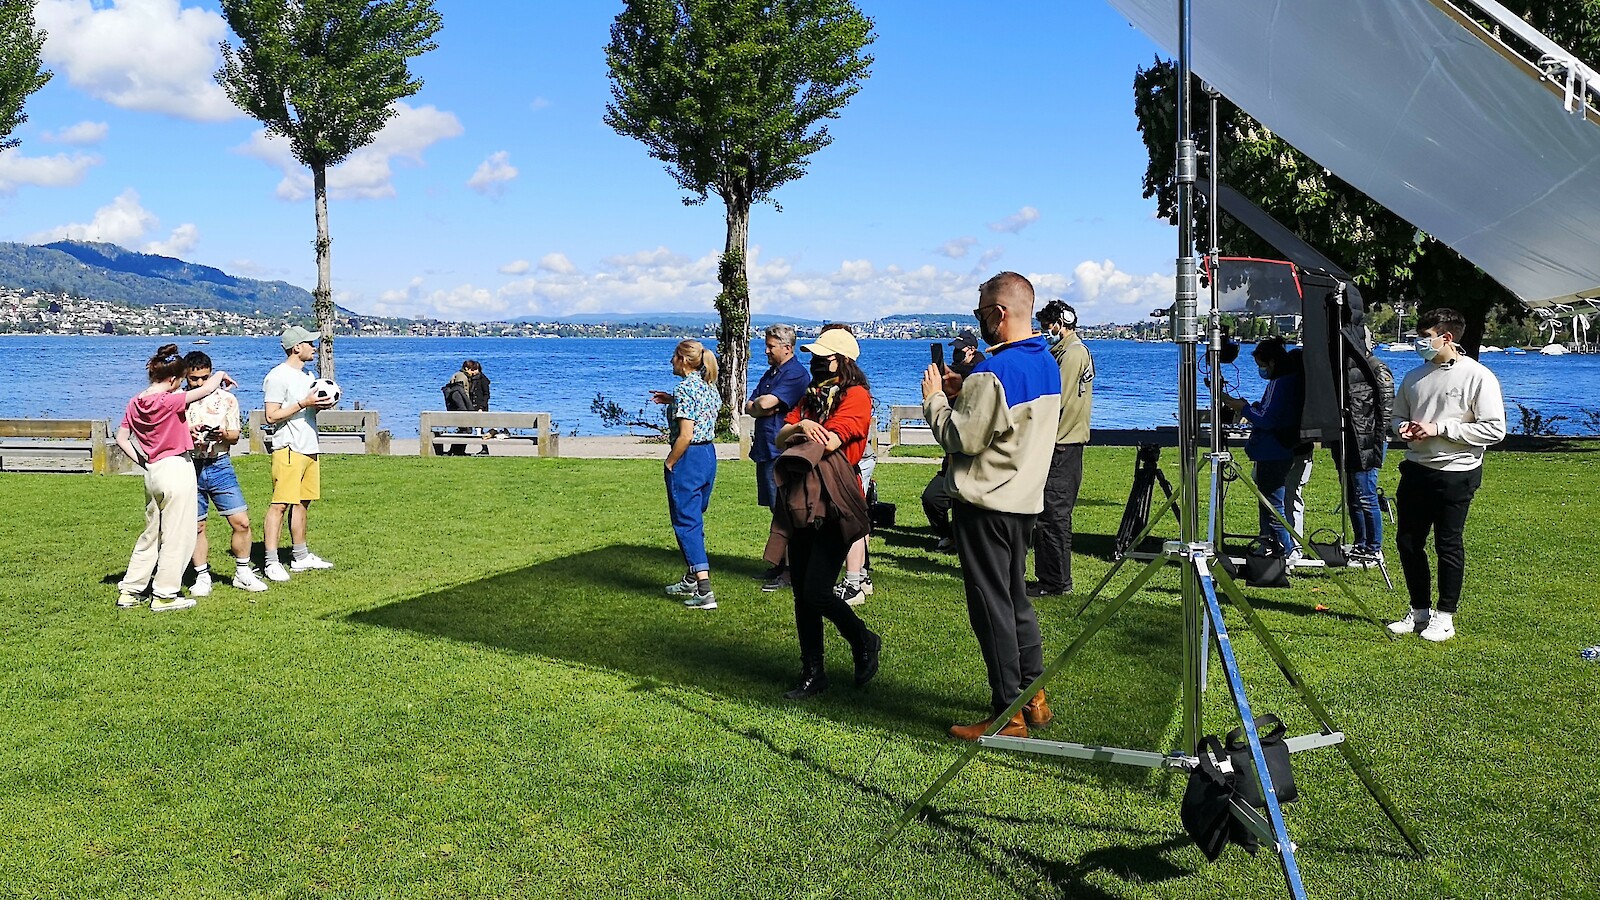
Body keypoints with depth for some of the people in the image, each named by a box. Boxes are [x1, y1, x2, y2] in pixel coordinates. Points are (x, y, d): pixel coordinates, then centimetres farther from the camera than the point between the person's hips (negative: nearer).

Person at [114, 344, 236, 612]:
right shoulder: (170, 401, -17)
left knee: (151, 533, 18)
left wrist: (141, 461, 12)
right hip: (177, 469, -8)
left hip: (152, 472, 8)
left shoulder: (135, 403, 5)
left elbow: (121, 438, 9)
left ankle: (128, 591, 21)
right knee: (177, 535, 2)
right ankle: (164, 595, 6)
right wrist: (220, 375, 4)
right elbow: (206, 389, -16)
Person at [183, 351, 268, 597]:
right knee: (196, 526, 5)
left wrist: (223, 434, -14)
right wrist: (186, 435, -17)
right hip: (189, 467, -1)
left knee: (241, 521, -4)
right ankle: (202, 577, 19)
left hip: (220, 465, 1)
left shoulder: (226, 398, 6)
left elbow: (235, 437, 8)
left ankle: (243, 573, 12)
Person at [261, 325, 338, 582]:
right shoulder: (277, 377, -10)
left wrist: (322, 404, 6)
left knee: (303, 503, 11)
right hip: (288, 449, -9)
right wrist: (303, 403, -18)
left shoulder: (309, 376, 19)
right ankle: (271, 562, -10)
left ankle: (301, 556, 18)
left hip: (310, 449, 9)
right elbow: (272, 416, -14)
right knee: (281, 504, -10)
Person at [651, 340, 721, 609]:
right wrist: (673, 402, 20)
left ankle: (705, 592, -10)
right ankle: (692, 580, 33)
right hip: (709, 455, 9)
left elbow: (685, 435, -22)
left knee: (686, 522, -4)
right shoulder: (708, 386, 10)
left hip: (688, 458, -9)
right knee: (695, 518, 21)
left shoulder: (684, 388, -17)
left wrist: (669, 463, -11)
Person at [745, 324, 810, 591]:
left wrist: (759, 403, 1)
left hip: (782, 451, -9)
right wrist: (763, 409, -8)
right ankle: (779, 563, 21)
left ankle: (790, 571, -3)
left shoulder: (796, 374, -12)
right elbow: (749, 407, 14)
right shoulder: (771, 373, 19)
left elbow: (765, 403, -22)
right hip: (765, 449, 9)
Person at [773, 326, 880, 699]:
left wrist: (798, 435, -4)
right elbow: (781, 439, 7)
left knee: (817, 592, -11)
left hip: (836, 506, -8)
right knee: (801, 594, 7)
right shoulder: (811, 396, 17)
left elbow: (830, 442, -21)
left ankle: (864, 642, 15)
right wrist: (802, 427, -14)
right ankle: (813, 672, 18)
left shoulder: (856, 395, -7)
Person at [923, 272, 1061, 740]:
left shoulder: (994, 372, -21)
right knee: (1016, 597, 19)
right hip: (1025, 500, 9)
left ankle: (1008, 714, 5)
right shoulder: (1048, 364, 9)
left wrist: (935, 399, -4)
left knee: (991, 605, -1)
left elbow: (961, 439, -18)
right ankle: (1033, 696, 27)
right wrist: (964, 394, 10)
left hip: (985, 504, -9)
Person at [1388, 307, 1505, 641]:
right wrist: (1404, 427, -2)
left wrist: (1439, 429, -18)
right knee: (1407, 541, 9)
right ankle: (1419, 611, 24)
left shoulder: (1478, 376, -9)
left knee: (1448, 545, 1)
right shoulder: (1414, 376, 10)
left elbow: (1495, 429, -14)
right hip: (1416, 470, 6)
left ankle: (1444, 617, 15)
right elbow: (1398, 415, 23)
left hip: (1456, 473, -6)